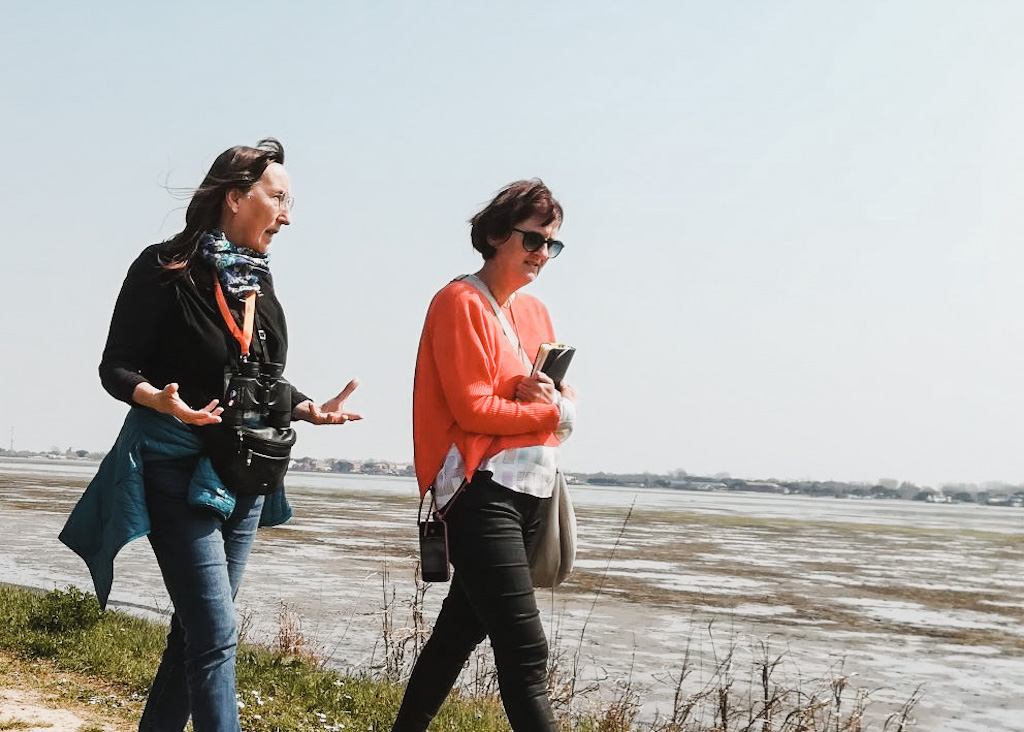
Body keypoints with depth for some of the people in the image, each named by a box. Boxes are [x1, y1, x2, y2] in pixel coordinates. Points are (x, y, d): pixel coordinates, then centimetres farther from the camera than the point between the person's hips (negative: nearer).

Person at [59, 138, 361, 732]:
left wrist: (310, 409, 0)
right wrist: (162, 400, -29)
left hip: (245, 480, 7)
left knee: (197, 632, 12)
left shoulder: (259, 282, 10)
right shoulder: (165, 270, -10)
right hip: (178, 475, -7)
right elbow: (117, 367, -10)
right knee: (217, 637, -11)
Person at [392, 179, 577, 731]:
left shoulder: (535, 312, 18)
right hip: (485, 492, -8)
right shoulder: (460, 303, -7)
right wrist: (546, 409, -5)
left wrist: (556, 403, -8)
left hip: (533, 492, 8)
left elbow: (567, 407, 15)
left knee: (461, 629, 16)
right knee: (525, 653, -13)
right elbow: (473, 410, -14)